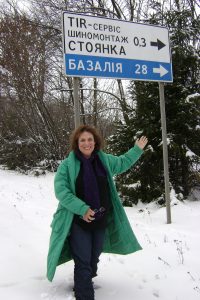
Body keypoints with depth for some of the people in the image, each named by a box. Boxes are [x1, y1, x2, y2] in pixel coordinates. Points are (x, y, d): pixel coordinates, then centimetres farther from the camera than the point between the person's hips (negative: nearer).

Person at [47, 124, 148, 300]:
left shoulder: (104, 160, 4)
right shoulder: (68, 164, -12)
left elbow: (122, 162, 23)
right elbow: (60, 190, -17)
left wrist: (137, 149, 21)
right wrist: (82, 208, -24)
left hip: (101, 221, 6)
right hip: (78, 222, -5)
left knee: (93, 260, 20)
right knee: (83, 262, -5)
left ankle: (82, 285, 46)